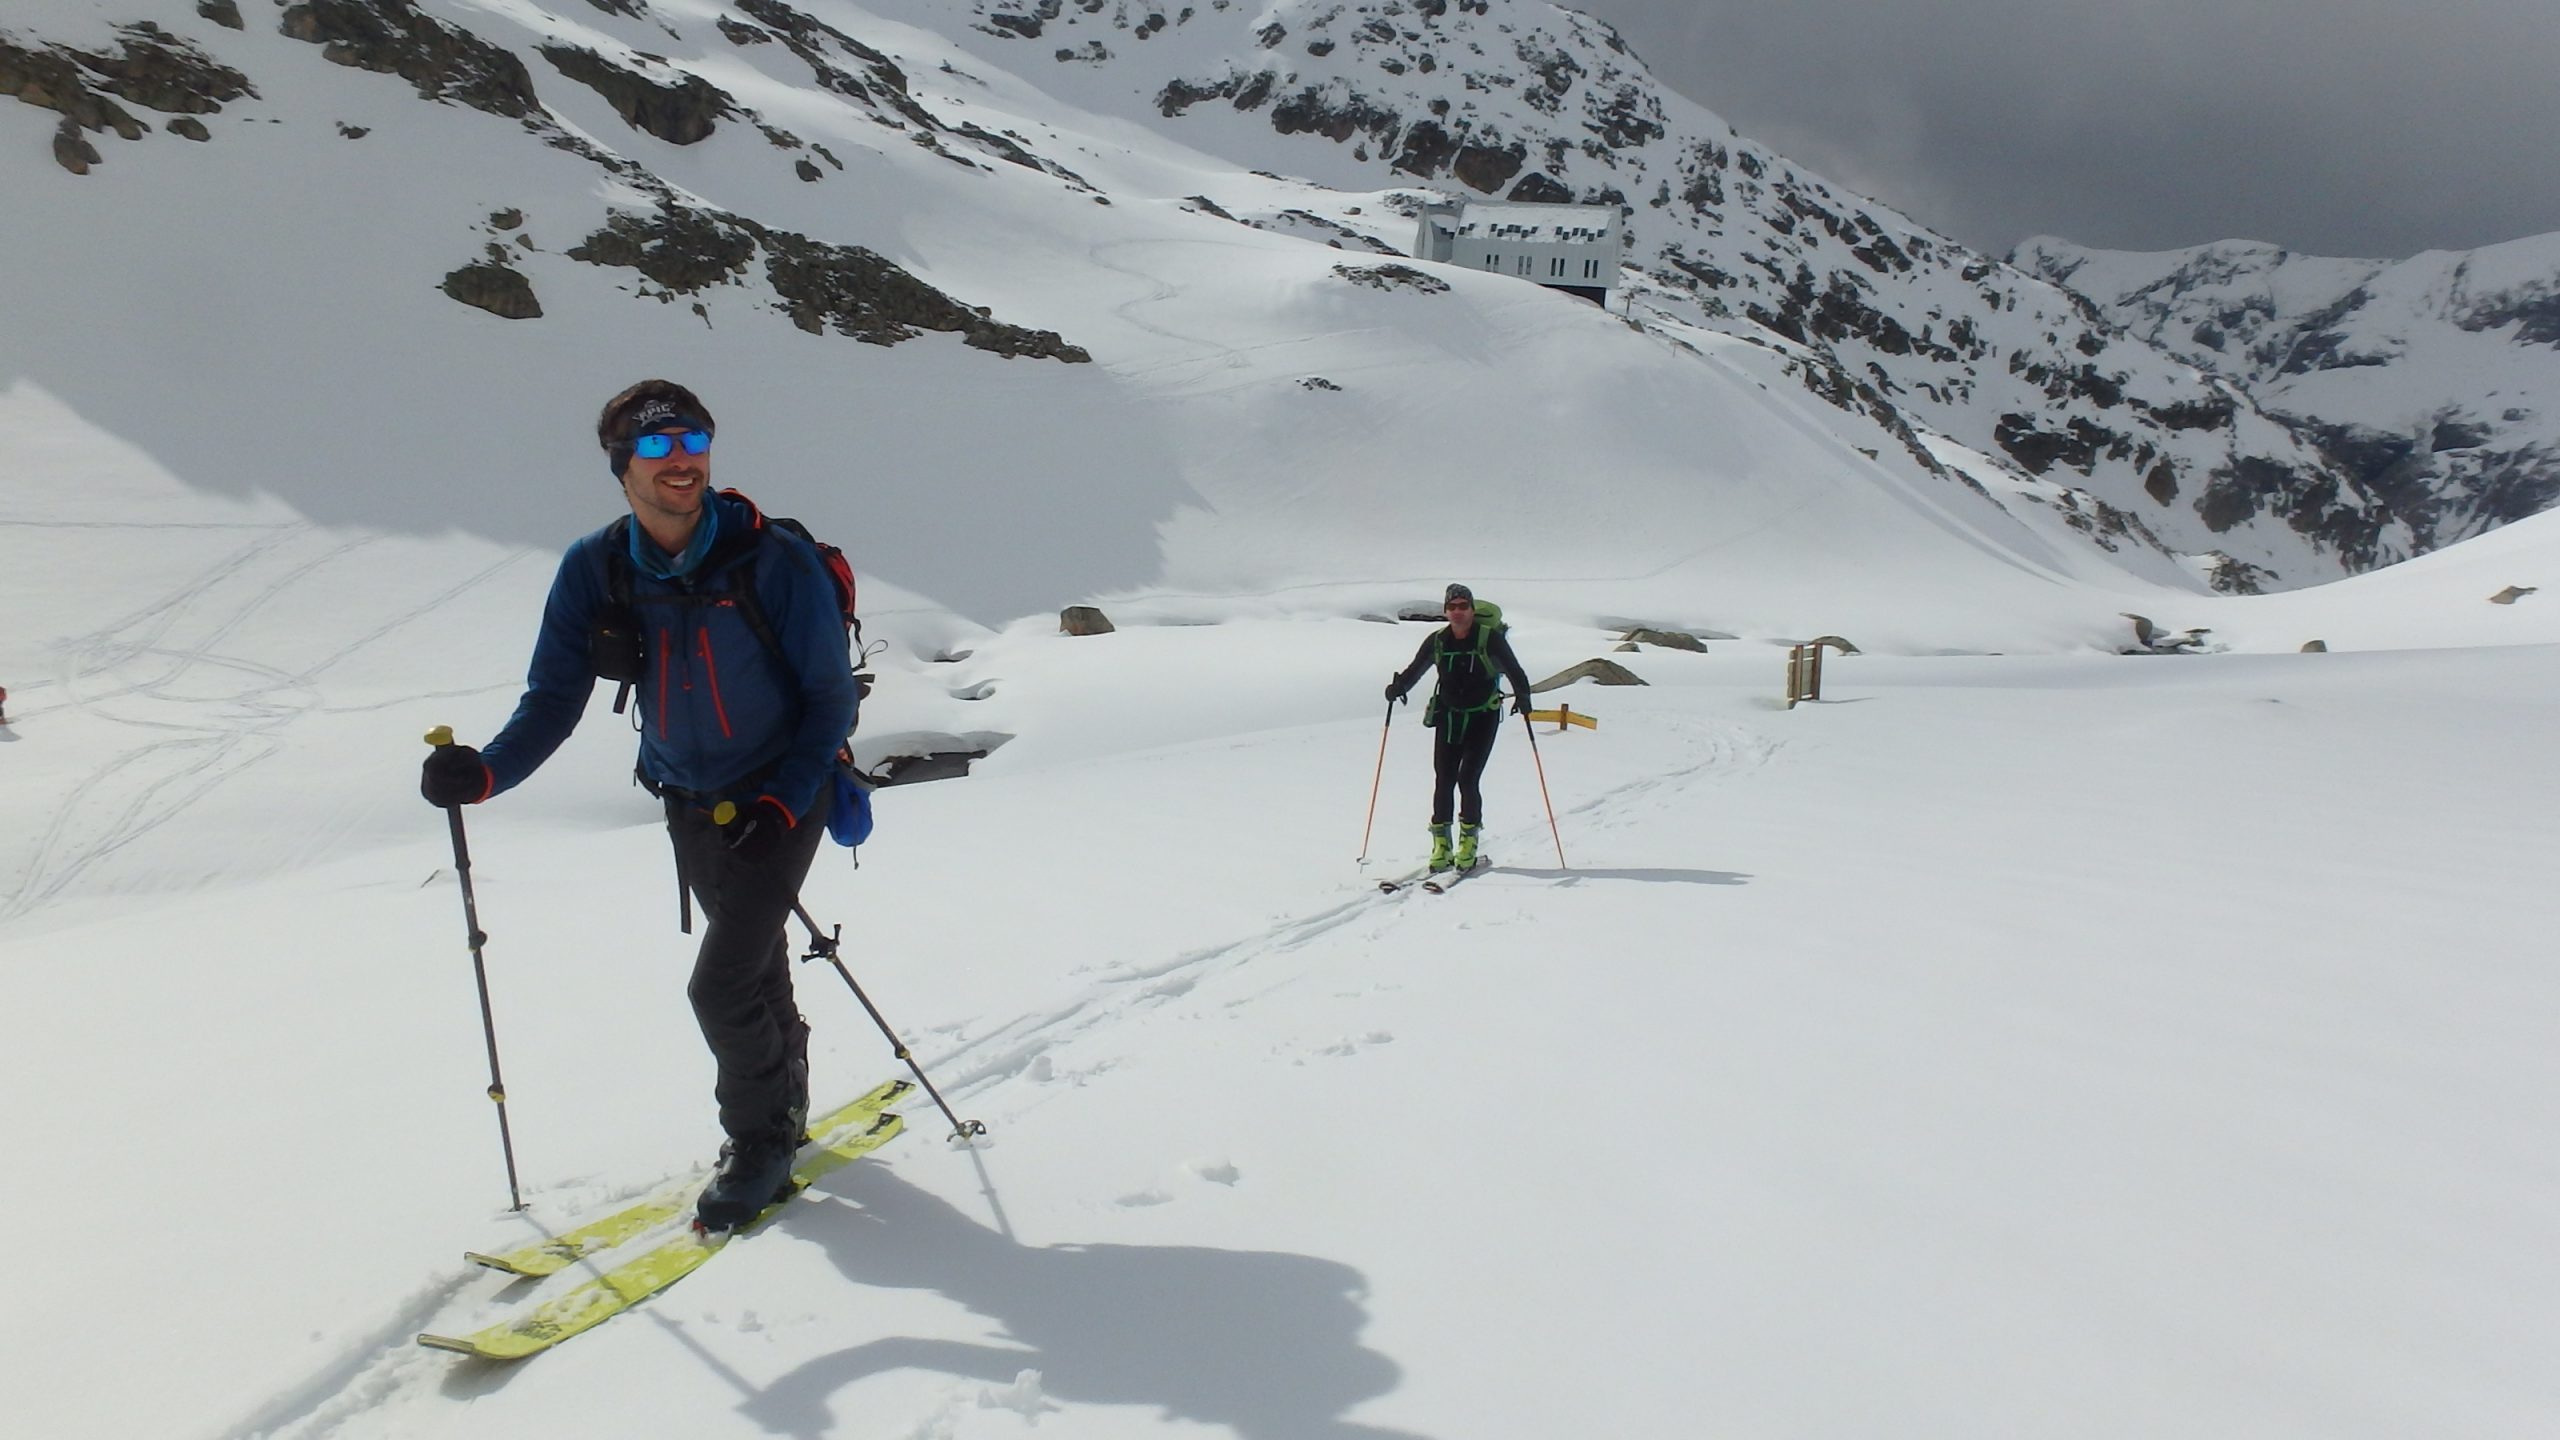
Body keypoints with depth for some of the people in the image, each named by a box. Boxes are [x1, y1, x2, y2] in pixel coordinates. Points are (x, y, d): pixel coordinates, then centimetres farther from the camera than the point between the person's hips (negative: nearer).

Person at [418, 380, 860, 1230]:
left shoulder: (774, 562, -20)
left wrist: (784, 802, -22)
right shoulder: (595, 571, -9)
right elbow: (553, 699, -8)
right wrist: (485, 772, -26)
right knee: (752, 966, 21)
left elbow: (832, 699, -13)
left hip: (780, 799, -5)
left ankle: (760, 1144, 14)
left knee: (721, 984, -11)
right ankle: (784, 1109, 44)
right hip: (689, 806, 5)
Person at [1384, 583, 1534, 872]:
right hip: (1448, 718, 3)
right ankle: (1441, 844, 8)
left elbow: (1513, 669, -10)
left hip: (1483, 718, -3)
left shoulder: (1490, 638, -8)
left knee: (1468, 779, -11)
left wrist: (1522, 695, -28)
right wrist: (1398, 687, -12)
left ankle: (1468, 841, 5)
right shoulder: (1437, 641, 0)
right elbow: (1415, 669, 7)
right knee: (1444, 780, -3)